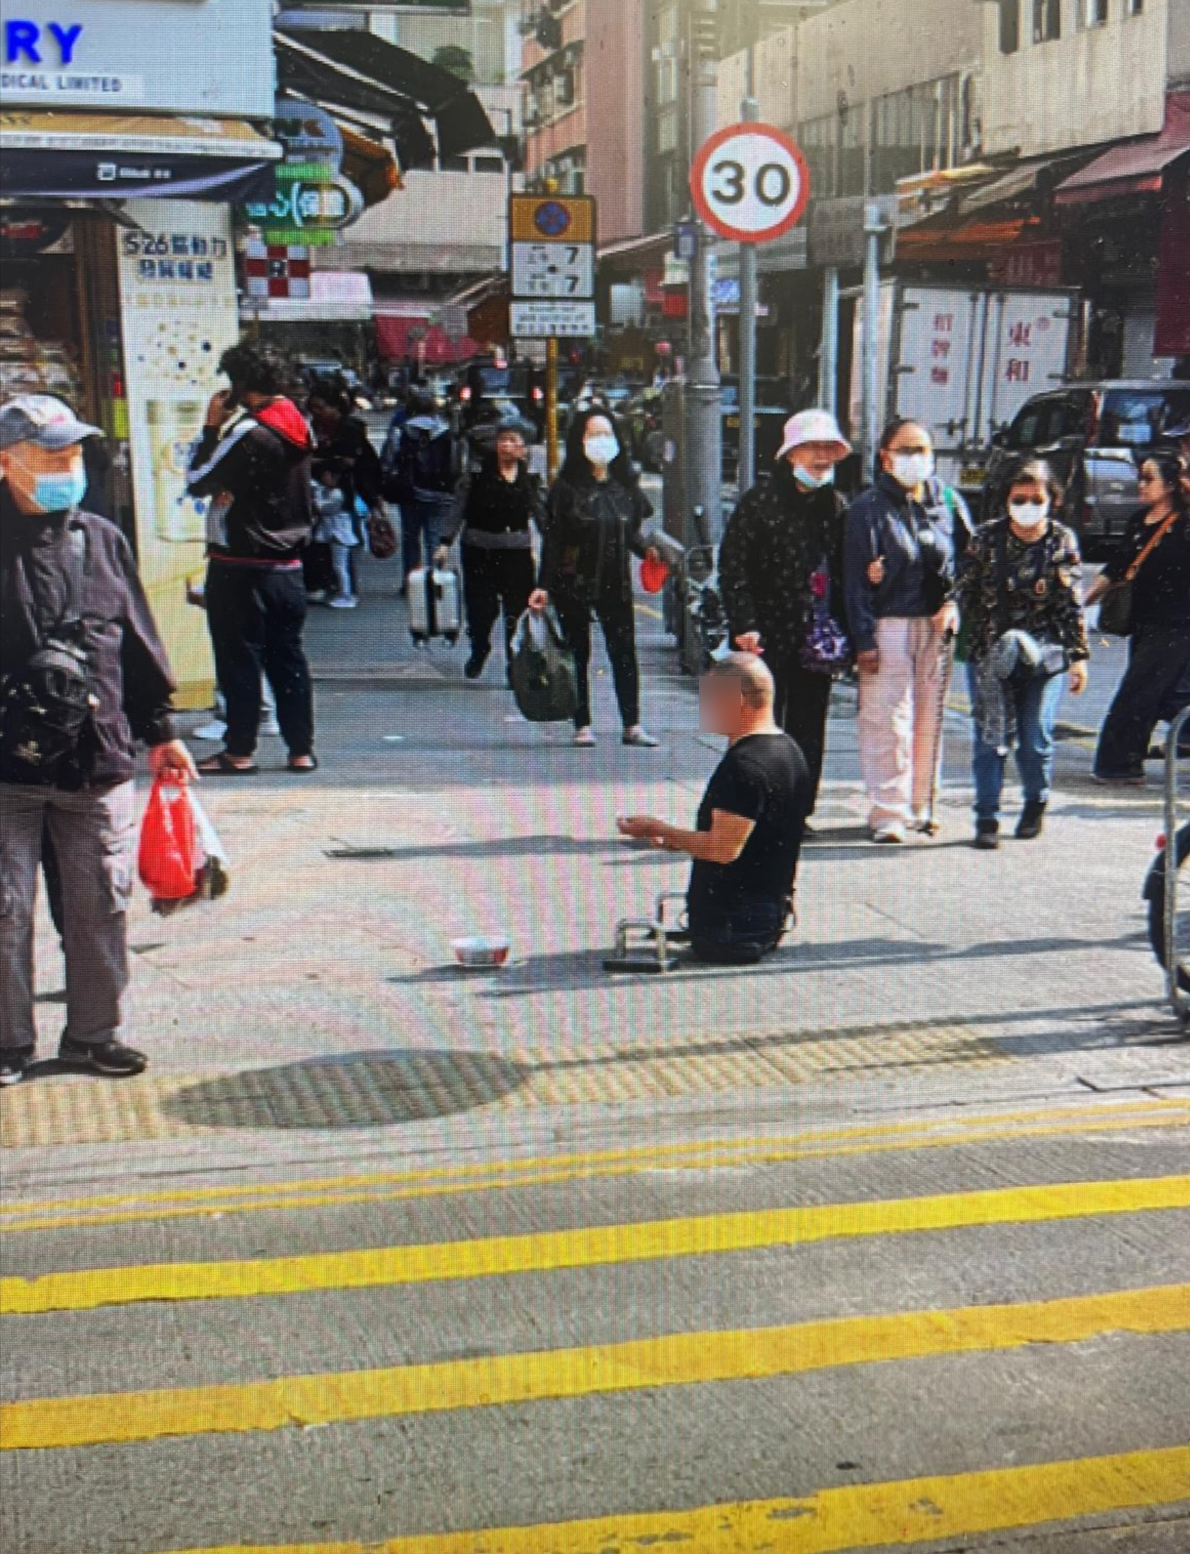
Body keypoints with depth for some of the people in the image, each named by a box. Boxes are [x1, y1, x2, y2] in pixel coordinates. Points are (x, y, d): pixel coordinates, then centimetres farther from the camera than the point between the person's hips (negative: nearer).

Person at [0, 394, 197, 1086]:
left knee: (100, 909, 10)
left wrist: (160, 731, 17)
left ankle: (95, 1033, 24)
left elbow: (138, 645, 16)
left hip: (99, 761, 4)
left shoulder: (102, 540, 10)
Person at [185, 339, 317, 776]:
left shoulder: (248, 432, -18)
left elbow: (198, 482, -12)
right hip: (288, 565, 7)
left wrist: (211, 426, -5)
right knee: (288, 657, 10)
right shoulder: (297, 426, 7)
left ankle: (240, 751, 5)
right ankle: (301, 748, 13)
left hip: (241, 566, -7)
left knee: (240, 658, 1)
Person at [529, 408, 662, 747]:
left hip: (616, 582, 3)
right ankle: (582, 726, 12)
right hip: (574, 581, -3)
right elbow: (552, 539, -7)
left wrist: (647, 549, -6)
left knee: (624, 652, 2)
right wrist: (545, 586, -12)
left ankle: (632, 725, 7)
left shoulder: (625, 485, 6)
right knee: (578, 653, 5)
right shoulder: (566, 487, -6)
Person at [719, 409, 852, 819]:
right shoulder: (760, 502, -4)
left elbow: (844, 572, 16)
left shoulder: (836, 506, 11)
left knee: (808, 731, 9)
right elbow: (733, 567, -8)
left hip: (816, 641, 5)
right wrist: (745, 625, -16)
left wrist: (844, 630, 2)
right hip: (766, 638, -4)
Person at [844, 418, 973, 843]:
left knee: (930, 717, 7)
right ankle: (887, 813, 0)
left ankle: (920, 807, 18)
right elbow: (855, 577, -5)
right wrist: (863, 639, -10)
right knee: (888, 720, -7)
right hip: (887, 625, -4)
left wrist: (952, 602, -3)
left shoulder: (948, 502, 9)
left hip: (935, 624, 4)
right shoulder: (868, 508, -3)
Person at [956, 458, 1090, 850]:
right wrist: (978, 643, -6)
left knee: (1036, 738, 2)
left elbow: (1073, 605, 3)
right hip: (990, 654, 0)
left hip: (1045, 655, 0)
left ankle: (1036, 803, 27)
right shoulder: (986, 538, 0)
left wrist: (1078, 656, 1)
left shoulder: (1063, 542, 2)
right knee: (991, 736, -2)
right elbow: (966, 593, 2)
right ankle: (987, 817, 6)